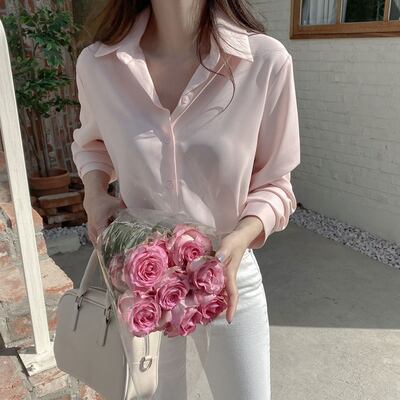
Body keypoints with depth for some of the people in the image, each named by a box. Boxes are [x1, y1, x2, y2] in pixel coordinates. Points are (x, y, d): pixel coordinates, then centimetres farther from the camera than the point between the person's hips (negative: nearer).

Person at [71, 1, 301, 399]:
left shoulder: (266, 60, -19)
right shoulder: (96, 64, -11)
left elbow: (273, 183, -7)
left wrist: (242, 237, -25)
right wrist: (94, 193, -8)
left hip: (228, 277, -1)